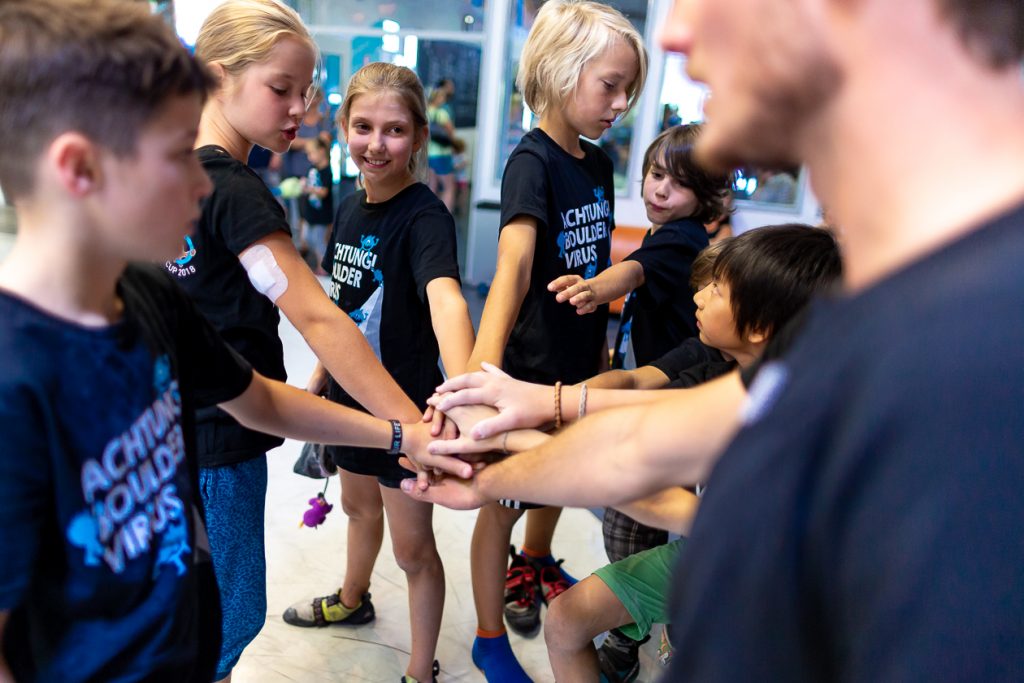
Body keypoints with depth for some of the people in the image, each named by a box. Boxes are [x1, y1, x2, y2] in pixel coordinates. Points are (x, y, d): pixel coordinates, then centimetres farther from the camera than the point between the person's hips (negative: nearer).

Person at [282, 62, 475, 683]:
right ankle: (352, 601, 56)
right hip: (350, 394, 7)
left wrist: (461, 385, -60)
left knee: (413, 546, 7)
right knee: (359, 505, 29)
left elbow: (444, 296, -43)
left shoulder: (425, 217, -23)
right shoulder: (351, 208, 1)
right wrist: (321, 374, 19)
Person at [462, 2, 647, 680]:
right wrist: (483, 364, -48)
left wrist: (601, 346, 16)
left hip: (580, 362, 8)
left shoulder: (599, 164, 5)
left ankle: (532, 565, 54)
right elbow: (514, 260, -36)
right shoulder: (533, 161, -19)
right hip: (529, 366, -8)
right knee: (504, 501, 8)